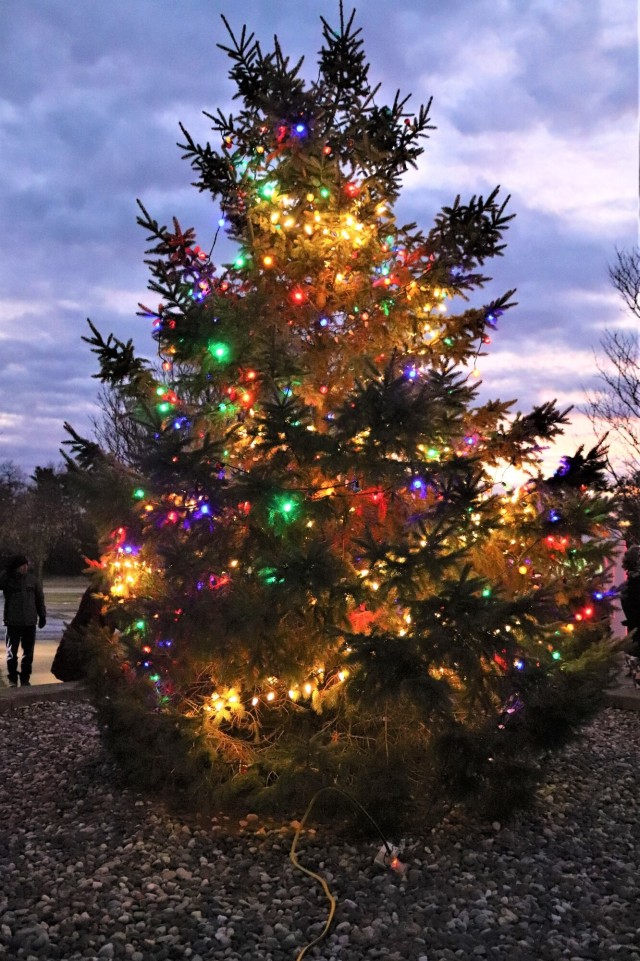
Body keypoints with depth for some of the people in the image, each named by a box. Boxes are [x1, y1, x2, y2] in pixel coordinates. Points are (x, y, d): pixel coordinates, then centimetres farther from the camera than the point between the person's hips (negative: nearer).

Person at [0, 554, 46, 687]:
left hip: (30, 622, 2)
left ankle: (25, 678, 18)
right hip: (13, 622, -2)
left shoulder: (33, 579, 4)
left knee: (28, 652, 7)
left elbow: (40, 598, 10)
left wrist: (42, 615, 9)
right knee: (12, 652, 4)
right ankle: (12, 679, 17)